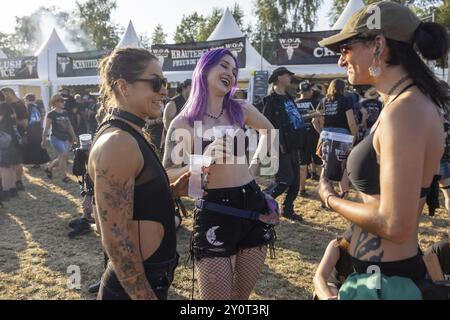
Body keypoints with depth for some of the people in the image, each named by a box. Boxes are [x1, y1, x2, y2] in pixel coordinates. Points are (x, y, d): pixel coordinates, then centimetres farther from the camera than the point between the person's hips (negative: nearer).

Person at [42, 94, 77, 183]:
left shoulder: (65, 113, 10)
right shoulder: (51, 114, -8)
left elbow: (69, 126, 17)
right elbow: (46, 128, -7)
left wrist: (73, 136, 13)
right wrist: (44, 140, -8)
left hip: (65, 138, 7)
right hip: (56, 138, -7)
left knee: (62, 157, 8)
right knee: (63, 155, -13)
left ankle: (49, 168, 32)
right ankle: (64, 176, -3)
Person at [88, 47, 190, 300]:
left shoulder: (133, 135, 7)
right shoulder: (117, 142, -23)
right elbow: (115, 239, -24)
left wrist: (173, 190, 2)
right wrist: (146, 296, -19)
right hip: (134, 287, -9)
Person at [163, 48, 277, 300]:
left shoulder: (241, 109, 4)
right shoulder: (184, 122, -6)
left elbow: (269, 130, 23)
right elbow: (167, 174, -9)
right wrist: (201, 161, -24)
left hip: (253, 206, 4)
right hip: (214, 213, -4)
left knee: (242, 295, 17)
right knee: (216, 296, 5)